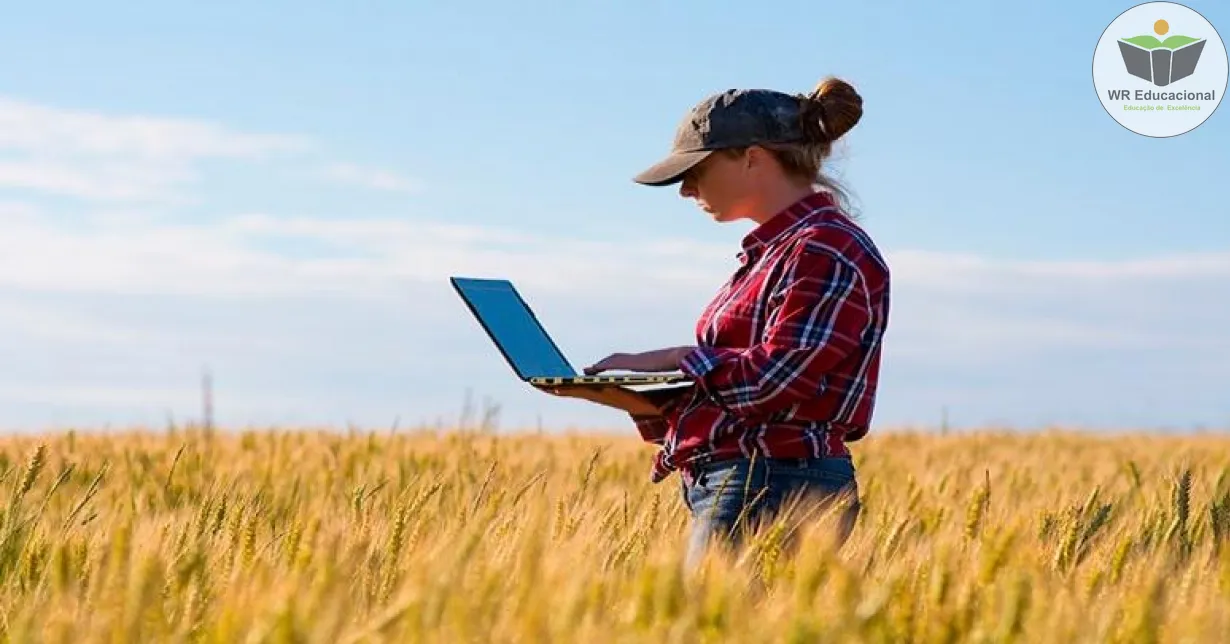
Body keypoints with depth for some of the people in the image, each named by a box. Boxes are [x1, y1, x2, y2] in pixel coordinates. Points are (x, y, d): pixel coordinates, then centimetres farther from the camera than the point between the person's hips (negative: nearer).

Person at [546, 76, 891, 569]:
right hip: (735, 486, 9)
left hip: (777, 490, -9)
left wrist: (676, 359, -7)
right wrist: (617, 394, 7)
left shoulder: (826, 250, -10)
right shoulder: (772, 250, 21)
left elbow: (774, 379, -19)